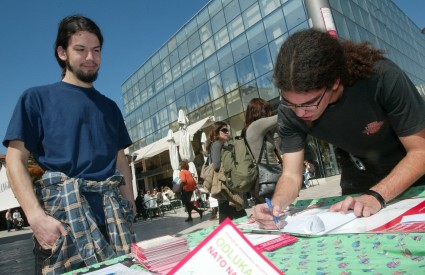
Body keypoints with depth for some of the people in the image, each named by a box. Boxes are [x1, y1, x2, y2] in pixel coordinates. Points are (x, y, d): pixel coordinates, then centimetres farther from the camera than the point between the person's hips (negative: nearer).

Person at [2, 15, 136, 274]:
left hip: (113, 211, 4)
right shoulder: (37, 98, 5)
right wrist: (36, 216, -15)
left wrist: (130, 208, 6)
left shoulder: (109, 106, 18)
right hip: (63, 210, -3)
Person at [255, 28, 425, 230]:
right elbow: (291, 176, -18)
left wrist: (376, 196, -35)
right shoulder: (289, 111, -23)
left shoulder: (382, 77, -30)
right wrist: (276, 204, -38)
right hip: (359, 182, 1)